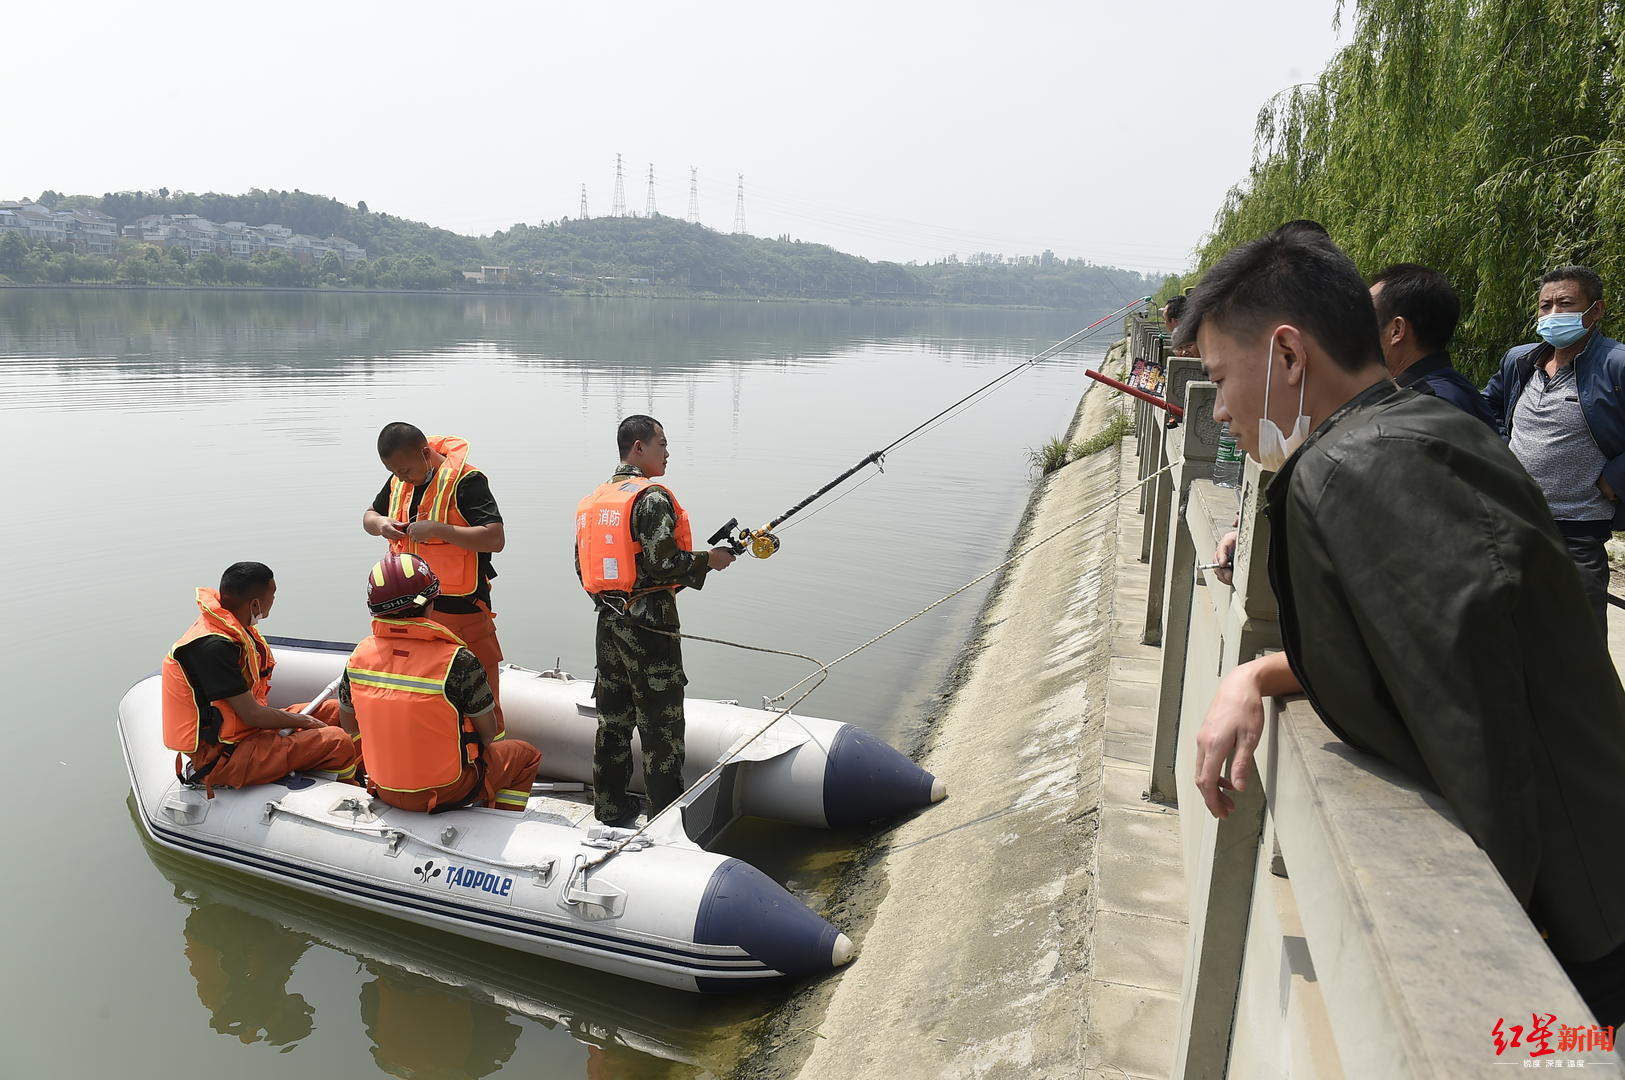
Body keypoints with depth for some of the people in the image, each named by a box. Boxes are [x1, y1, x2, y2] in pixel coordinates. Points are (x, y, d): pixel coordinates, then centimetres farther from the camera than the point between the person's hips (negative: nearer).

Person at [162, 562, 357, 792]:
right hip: (221, 759, -10)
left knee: (333, 711, 9)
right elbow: (252, 715, -21)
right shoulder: (212, 646, -25)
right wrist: (304, 722, -8)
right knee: (336, 742, -20)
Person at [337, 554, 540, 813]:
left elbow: (349, 726, 5)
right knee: (525, 754, 21)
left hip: (384, 789, 5)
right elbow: (488, 733, -14)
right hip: (446, 790, -5)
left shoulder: (359, 656, -10)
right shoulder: (459, 661, -26)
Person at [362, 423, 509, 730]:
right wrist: (381, 524, -2)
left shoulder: (466, 481, -16)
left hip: (461, 609, -7)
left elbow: (495, 539, -24)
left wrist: (437, 529, -27)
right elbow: (368, 516, 22)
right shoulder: (399, 482, 7)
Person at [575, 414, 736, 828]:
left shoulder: (593, 500, 11)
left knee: (613, 718, 15)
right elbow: (663, 563, -21)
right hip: (649, 624, -8)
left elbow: (585, 568, 14)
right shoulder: (653, 497, -15)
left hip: (608, 620, 8)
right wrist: (709, 560, -7)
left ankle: (610, 810, 25)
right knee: (660, 723, 1)